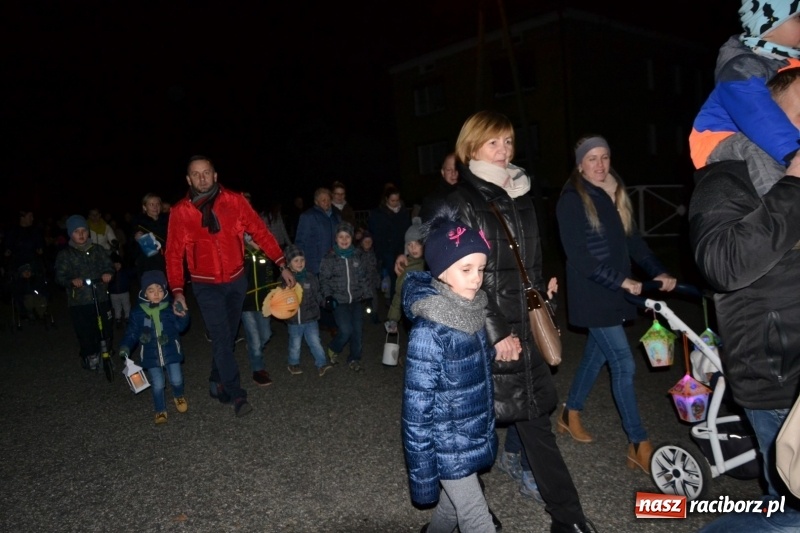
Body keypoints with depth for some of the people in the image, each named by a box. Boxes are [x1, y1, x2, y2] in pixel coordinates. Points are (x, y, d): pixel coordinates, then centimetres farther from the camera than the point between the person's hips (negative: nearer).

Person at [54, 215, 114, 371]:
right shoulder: (65, 255, 3)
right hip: (79, 302, -2)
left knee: (105, 331, 5)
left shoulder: (98, 250, 10)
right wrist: (72, 280, -22)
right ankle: (90, 357, 21)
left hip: (101, 299, 2)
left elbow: (108, 266, 8)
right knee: (85, 334, 0)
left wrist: (108, 273, -15)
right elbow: (60, 276, -2)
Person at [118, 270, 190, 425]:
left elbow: (180, 327, -7)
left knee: (176, 380, 0)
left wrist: (182, 317, -27)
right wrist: (125, 346, -9)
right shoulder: (138, 312, -2)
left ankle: (179, 396, 35)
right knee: (157, 384, -1)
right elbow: (132, 332, 5)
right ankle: (160, 410, 22)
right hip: (151, 355, 0)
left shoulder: (170, 308, -4)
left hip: (171, 351, 0)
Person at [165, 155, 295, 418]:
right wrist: (177, 291, -10)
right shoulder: (180, 212, -8)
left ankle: (217, 383, 33)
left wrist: (282, 265, -10)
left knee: (227, 337, 13)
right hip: (206, 286, -2)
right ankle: (237, 395, 0)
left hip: (236, 280, 2)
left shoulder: (235, 201, -7)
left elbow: (260, 232, -5)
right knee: (221, 339, -8)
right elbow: (174, 254, -3)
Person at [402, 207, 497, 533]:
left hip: (475, 437, 7)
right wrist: (422, 472, -16)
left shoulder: (475, 313, -1)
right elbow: (417, 406, -21)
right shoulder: (429, 331, -25)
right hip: (449, 447, -7)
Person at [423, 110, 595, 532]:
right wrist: (495, 331, -17)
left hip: (524, 328, 6)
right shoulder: (460, 204, -9)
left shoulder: (520, 198, 12)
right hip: (482, 334, -6)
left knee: (536, 421, 12)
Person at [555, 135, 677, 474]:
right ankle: (639, 445, 3)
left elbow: (633, 240, 11)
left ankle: (570, 414, 35)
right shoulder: (572, 201, -10)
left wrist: (658, 272, -2)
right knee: (624, 365, -7)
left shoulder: (615, 195, 12)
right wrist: (621, 280, -19)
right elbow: (578, 255, -17)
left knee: (596, 355, 16)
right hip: (592, 294, -7)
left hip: (616, 292, 7)